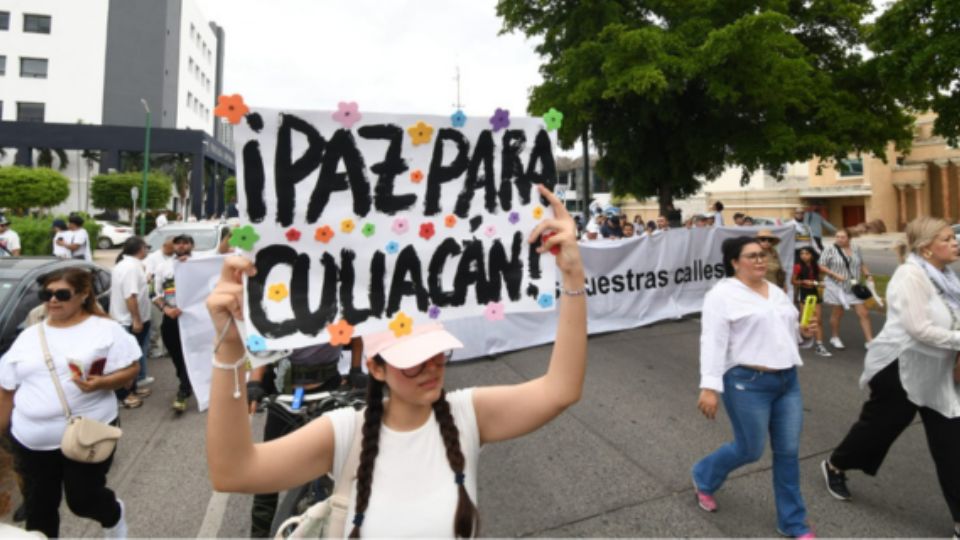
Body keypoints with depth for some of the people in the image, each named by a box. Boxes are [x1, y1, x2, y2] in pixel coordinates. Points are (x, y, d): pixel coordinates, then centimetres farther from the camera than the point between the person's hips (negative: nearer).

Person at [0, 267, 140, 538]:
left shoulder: (105, 329, -4)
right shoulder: (28, 336, 9)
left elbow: (131, 369, -7)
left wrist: (101, 383, -25)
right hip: (32, 440, 5)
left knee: (83, 499, 3)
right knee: (38, 507, 14)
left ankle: (114, 516, 35)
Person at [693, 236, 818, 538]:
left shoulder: (776, 292, 13)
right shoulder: (723, 294, -12)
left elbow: (786, 332, 23)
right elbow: (713, 342, -18)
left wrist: (803, 332, 1)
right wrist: (710, 387, -23)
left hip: (787, 381, 7)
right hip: (747, 383, -7)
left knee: (788, 452, 11)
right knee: (750, 450, 4)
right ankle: (703, 478, 32)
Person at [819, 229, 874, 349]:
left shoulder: (856, 251, 7)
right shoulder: (830, 251, -9)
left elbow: (862, 265, 19)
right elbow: (821, 267, -11)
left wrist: (868, 275, 3)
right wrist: (836, 275, -20)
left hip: (854, 288, 4)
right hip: (837, 287, -4)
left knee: (864, 313, 1)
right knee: (837, 313, 6)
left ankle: (869, 340, 9)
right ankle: (835, 338, 25)